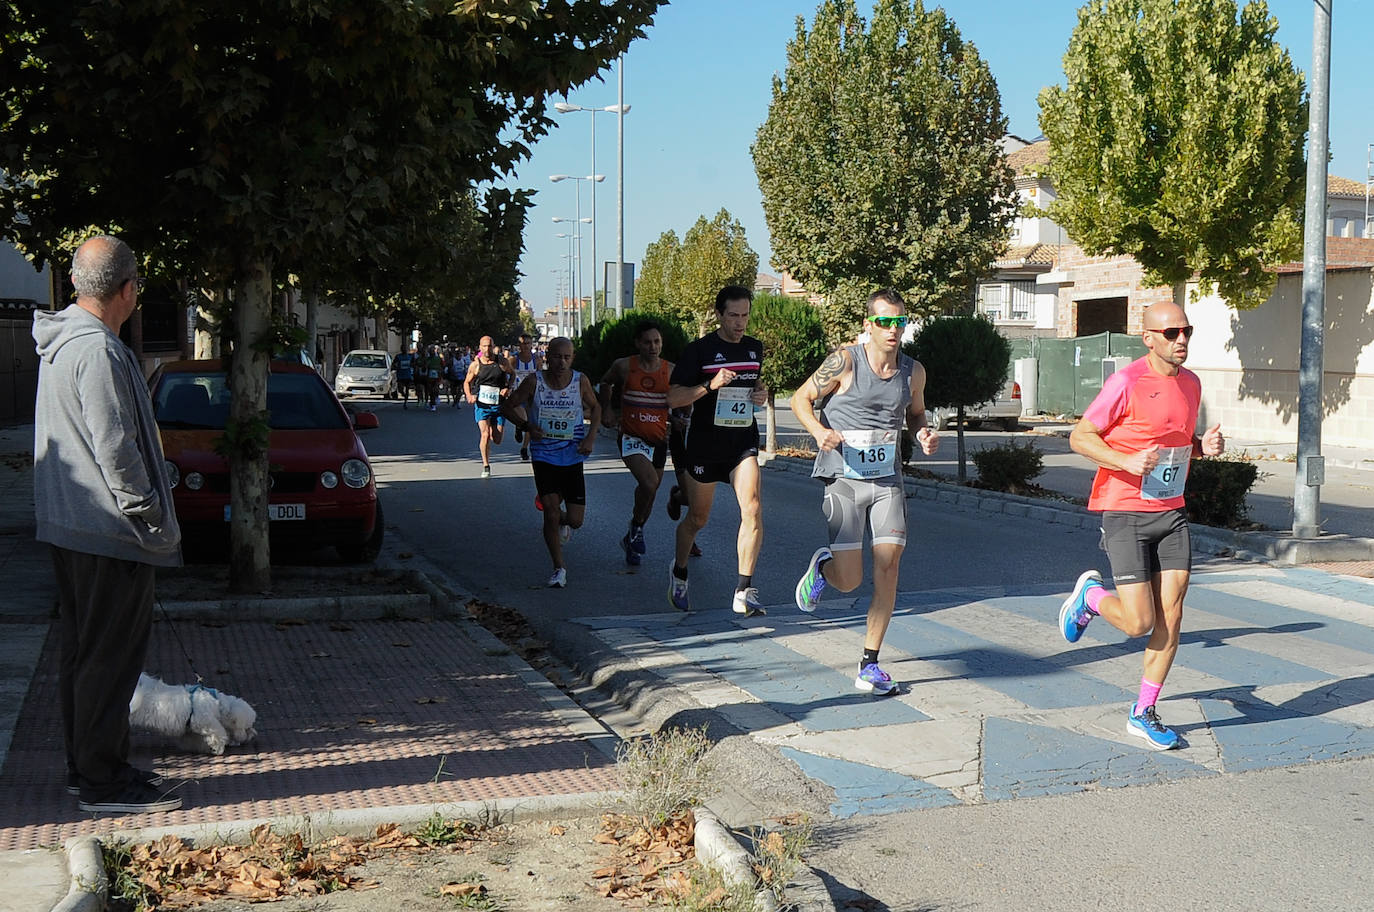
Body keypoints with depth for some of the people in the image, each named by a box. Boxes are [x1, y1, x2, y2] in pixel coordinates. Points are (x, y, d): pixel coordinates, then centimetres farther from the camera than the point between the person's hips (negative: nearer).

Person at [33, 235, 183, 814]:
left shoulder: (60, 342, 13)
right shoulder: (99, 349, -19)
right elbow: (115, 448, -22)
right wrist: (154, 519, -13)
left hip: (69, 526, 10)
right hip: (109, 531, -10)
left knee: (83, 652, 16)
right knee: (110, 657, -3)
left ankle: (89, 767, 25)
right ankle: (102, 782, 4)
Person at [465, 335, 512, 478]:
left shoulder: (502, 362, -1)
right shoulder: (475, 365, -1)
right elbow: (467, 382, 10)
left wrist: (508, 388, -5)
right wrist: (469, 396, -9)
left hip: (499, 404, 1)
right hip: (481, 404, -1)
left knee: (497, 440, 2)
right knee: (485, 434, -17)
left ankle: (496, 428, 41)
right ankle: (486, 466, -2)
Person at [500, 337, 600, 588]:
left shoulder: (580, 381, -5)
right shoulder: (534, 381, -9)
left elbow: (595, 407, 12)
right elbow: (508, 405, 2)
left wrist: (591, 436, -3)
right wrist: (526, 426, -13)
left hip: (572, 456, 1)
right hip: (543, 455, -1)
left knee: (576, 520, 0)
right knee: (551, 513, -10)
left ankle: (564, 520, 39)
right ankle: (559, 568, 8)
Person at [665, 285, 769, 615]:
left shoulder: (755, 348, 7)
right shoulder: (699, 349, -7)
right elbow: (673, 398, -9)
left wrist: (761, 393, 3)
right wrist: (710, 385, -23)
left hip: (743, 442, 3)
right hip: (705, 443, -3)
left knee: (753, 508, -18)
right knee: (698, 518, 10)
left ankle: (743, 591, -14)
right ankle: (679, 572, 39)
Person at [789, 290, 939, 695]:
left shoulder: (913, 372, 5)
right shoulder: (844, 362, -9)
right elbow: (801, 398, -1)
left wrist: (924, 435, 1)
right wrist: (819, 430, -20)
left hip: (888, 481, 4)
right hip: (843, 479, -4)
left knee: (888, 567, -8)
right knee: (849, 581, -7)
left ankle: (869, 666, 4)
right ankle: (822, 565, 32)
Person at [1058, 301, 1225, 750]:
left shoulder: (1191, 383, 9)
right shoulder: (1127, 382, -13)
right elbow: (1080, 437, -11)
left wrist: (1205, 445, 3)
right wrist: (1127, 461, -24)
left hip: (1171, 512, 6)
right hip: (1125, 514, -6)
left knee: (1171, 617, 2)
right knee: (1139, 623, -8)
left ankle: (1144, 713, 16)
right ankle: (1091, 594, 25)